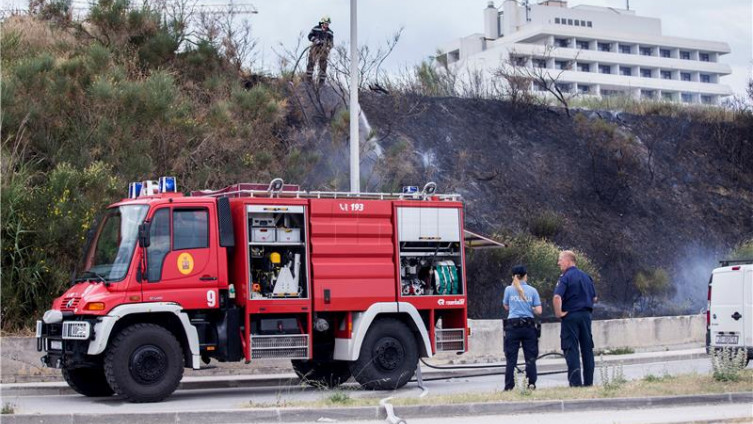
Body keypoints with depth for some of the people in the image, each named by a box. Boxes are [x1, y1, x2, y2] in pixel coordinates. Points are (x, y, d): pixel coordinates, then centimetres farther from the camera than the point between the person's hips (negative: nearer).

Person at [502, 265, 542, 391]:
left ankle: (509, 386, 0)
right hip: (528, 326, 1)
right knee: (530, 357, 6)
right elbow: (538, 311, 0)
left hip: (513, 325, -1)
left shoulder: (509, 289, 1)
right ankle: (531, 384, 1)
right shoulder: (532, 290, 3)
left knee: (511, 358, 2)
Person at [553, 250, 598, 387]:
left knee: (571, 349, -2)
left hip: (570, 315, -6)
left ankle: (575, 382, -6)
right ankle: (589, 381, 13)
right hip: (586, 315, 6)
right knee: (587, 348, 10)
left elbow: (557, 297, -25)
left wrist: (558, 313, -15)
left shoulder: (565, 277, -10)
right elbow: (594, 298, 14)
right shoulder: (586, 277, 11)